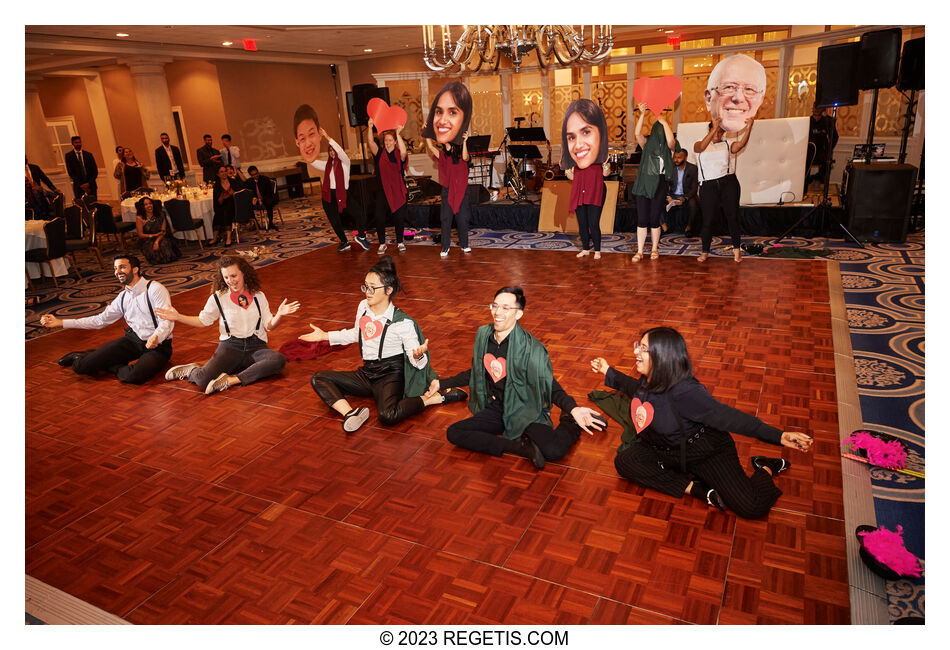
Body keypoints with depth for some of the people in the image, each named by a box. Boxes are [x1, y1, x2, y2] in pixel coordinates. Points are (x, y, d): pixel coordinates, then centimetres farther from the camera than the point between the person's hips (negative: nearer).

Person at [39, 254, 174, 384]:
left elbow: (166, 321, -21)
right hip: (133, 340, 6)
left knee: (135, 375, -35)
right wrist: (60, 322, 16)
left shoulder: (155, 289, -13)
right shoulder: (123, 297, 11)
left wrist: (156, 338, -42)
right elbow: (100, 320, 18)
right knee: (82, 366, -9)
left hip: (157, 345, -5)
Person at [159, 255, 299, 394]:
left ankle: (231, 380, -29)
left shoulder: (258, 296, 7)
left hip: (256, 346, 1)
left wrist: (279, 315, -13)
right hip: (230, 346, -1)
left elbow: (269, 326, 7)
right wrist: (178, 317, 4)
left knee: (279, 359, -34)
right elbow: (202, 320, 17)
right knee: (203, 380, -27)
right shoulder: (218, 298, 6)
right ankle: (192, 370, 12)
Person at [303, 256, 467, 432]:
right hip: (366, 373, 8)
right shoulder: (363, 307, 3)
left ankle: (437, 398, -18)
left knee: (387, 416, -37)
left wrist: (418, 355, -41)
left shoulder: (402, 322, -16)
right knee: (318, 379, -4)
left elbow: (415, 359, -17)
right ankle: (351, 413, -24)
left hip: (390, 376, -7)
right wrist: (325, 336, 26)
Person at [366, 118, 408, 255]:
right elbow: (371, 143, -12)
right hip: (382, 191, 0)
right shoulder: (379, 153, 4)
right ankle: (382, 243, 6)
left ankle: (399, 242, 22)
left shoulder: (399, 155, 1)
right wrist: (370, 128, -27)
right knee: (379, 218, -7)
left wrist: (398, 134, -29)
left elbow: (404, 152, -23)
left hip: (398, 191, 0)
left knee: (399, 218, 5)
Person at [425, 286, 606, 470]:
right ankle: (522, 447, -19)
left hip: (526, 412, -5)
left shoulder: (530, 347, -19)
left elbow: (550, 385, -14)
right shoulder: (483, 335, -1)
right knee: (453, 433, -16)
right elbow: (476, 372, 15)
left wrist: (572, 408, -32)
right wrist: (441, 383, 18)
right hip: (497, 409, 6)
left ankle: (570, 424, 6)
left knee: (554, 450, -30)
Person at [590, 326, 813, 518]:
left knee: (751, 506, -21)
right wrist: (608, 371, 22)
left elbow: (727, 417, -30)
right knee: (624, 461, -15)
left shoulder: (684, 392, -31)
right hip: (667, 451, 7)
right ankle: (696, 489, -11)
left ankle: (766, 468, 15)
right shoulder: (650, 380, -7)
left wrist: (778, 436, -35)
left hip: (707, 451, -7)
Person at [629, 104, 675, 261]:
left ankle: (655, 249, 17)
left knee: (654, 219, 2)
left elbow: (671, 139, -17)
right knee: (642, 219, 0)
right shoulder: (647, 143, 9)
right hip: (644, 183, 1)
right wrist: (642, 114, -15)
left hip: (659, 184, -1)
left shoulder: (668, 146, 5)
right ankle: (639, 251, 4)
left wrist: (664, 120, -11)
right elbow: (637, 133, -8)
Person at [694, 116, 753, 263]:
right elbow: (702, 147, -16)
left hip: (728, 183, 1)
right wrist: (714, 128, -26)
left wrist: (749, 127, -24)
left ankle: (737, 249, 9)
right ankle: (705, 252, 14)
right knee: (707, 220, 0)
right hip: (708, 186, -1)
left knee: (732, 217, -1)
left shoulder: (728, 145, 11)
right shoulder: (699, 145, 8)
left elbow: (742, 144, -9)